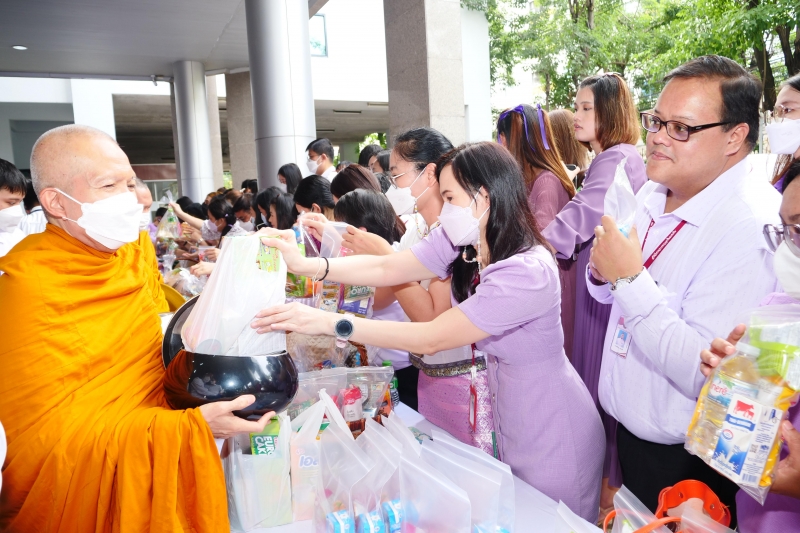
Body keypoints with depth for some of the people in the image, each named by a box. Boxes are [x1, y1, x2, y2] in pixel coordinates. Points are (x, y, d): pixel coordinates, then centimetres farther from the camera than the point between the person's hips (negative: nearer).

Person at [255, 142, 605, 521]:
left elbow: (431, 339, -31)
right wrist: (304, 265, -19)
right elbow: (387, 269, -8)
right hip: (507, 417, 7)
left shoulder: (528, 272, -31)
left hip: (551, 433, -7)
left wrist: (328, 323, -31)